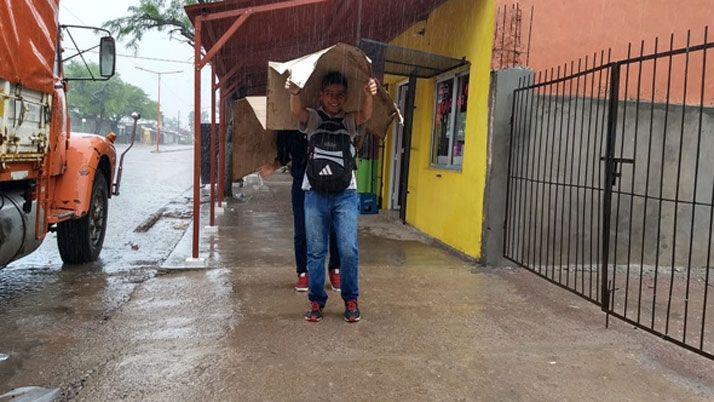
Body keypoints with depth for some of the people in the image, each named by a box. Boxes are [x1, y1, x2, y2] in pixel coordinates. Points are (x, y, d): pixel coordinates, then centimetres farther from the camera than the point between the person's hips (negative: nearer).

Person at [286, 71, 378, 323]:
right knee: (315, 251, 6)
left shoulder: (350, 122, 6)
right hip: (315, 194, 1)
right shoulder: (312, 119, 5)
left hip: (345, 195, 0)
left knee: (349, 250, -5)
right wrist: (295, 93, -41)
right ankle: (316, 301, 20)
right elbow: (297, 112, -17)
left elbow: (365, 115, -16)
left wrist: (368, 95, -39)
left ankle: (351, 300, 13)